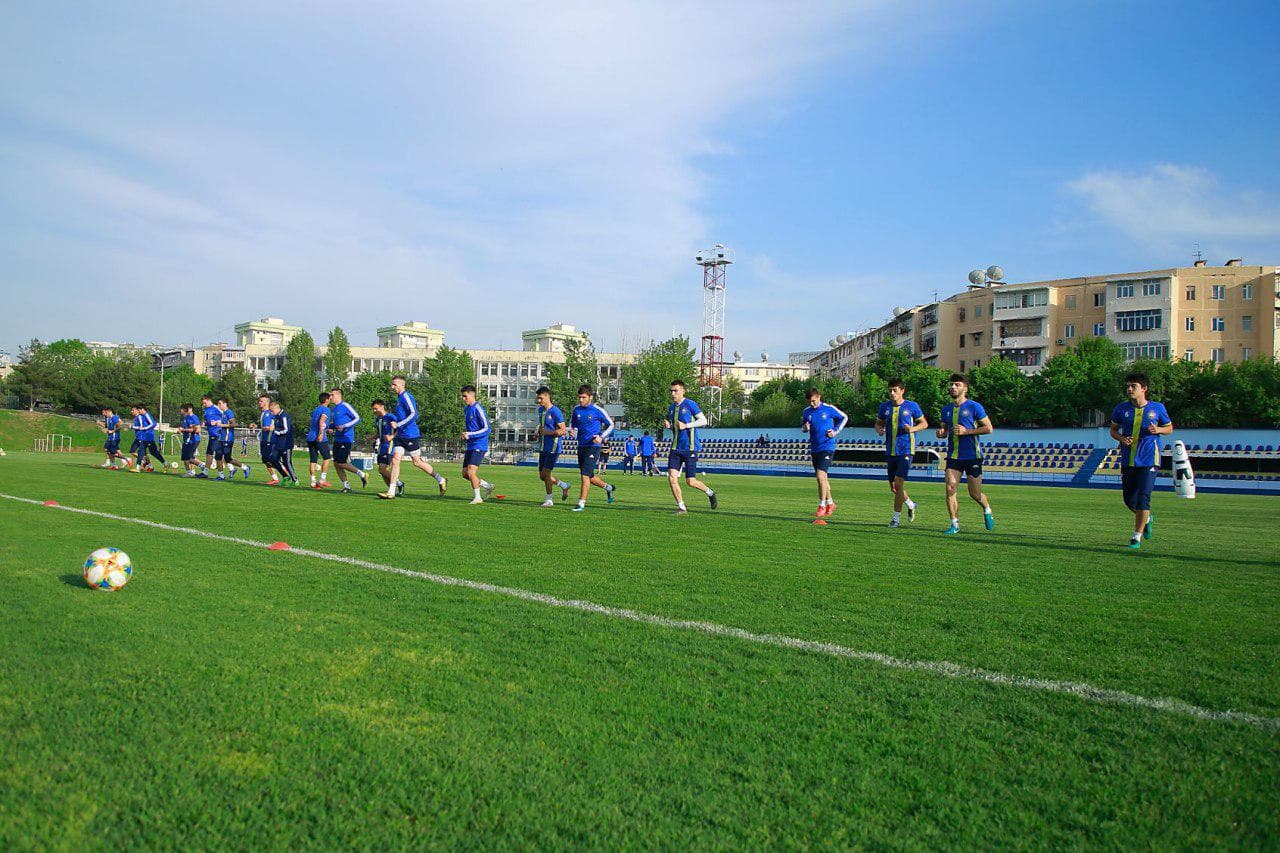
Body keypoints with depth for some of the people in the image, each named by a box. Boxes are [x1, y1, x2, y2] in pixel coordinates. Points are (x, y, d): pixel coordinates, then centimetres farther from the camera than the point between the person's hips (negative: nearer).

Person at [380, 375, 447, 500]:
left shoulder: (406, 397, -13)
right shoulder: (399, 398, 16)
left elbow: (414, 414, -22)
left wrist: (398, 424, -21)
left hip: (410, 435, -9)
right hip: (400, 435, 9)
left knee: (417, 461, 0)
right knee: (395, 459, -2)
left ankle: (441, 480, 15)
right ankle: (391, 492, -4)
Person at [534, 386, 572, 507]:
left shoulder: (556, 412, -15)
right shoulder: (540, 410, 10)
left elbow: (563, 431, -16)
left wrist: (547, 432, -19)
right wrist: (538, 432, 8)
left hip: (553, 448, -8)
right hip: (543, 447, 8)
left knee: (546, 473, -8)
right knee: (542, 476, 10)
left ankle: (549, 500, 4)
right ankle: (564, 486, 30)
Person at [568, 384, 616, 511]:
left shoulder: (597, 410, -9)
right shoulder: (576, 409, 5)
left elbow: (611, 425, 1)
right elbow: (572, 423, 21)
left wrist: (601, 437, -12)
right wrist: (571, 431, -2)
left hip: (593, 446, -6)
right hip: (581, 446, 6)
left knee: (585, 475, -14)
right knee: (589, 477, 14)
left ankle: (581, 503, -7)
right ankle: (608, 487, 40)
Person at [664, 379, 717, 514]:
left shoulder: (690, 404, -8)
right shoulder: (671, 407, 12)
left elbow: (704, 421, -8)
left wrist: (686, 425, -17)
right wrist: (668, 425, 3)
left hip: (690, 448, -6)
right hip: (676, 448, 6)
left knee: (690, 482, -4)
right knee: (671, 477, -8)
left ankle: (710, 492, 26)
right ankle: (681, 507, 4)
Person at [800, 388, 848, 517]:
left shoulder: (829, 409, -7)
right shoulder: (806, 411, 5)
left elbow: (844, 417, 8)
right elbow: (802, 426, 19)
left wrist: (836, 431, -2)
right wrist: (805, 427, -5)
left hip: (827, 447, -6)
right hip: (814, 448, 6)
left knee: (821, 475, -16)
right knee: (822, 477, 12)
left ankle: (822, 506, -8)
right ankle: (830, 503, 28)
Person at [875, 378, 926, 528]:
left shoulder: (912, 406, -2)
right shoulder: (884, 406, 7)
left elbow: (924, 423, 7)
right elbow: (878, 423, 19)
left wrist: (912, 429, -13)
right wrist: (879, 430, -5)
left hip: (906, 450, -5)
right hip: (890, 451, 5)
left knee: (898, 483, -13)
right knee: (893, 487, 9)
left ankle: (896, 517, -1)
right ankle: (910, 504, 37)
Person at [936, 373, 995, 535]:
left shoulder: (974, 406, -6)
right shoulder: (946, 409, 9)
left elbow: (989, 428, -7)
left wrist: (966, 431, -16)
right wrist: (940, 432, -4)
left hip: (972, 455, -4)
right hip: (953, 455, 4)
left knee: (974, 494, 4)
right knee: (950, 489, -10)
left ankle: (987, 511, 36)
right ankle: (955, 524, 0)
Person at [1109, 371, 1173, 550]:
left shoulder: (1157, 408, 0)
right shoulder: (1121, 408, 2)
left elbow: (1169, 428, 13)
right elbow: (1113, 429, 14)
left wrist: (1157, 430, -10)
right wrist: (1121, 438, -8)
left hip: (1149, 461, -3)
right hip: (1128, 460, 3)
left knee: (1143, 497, -12)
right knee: (1129, 500, 8)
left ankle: (1137, 537, -2)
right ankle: (1147, 518, 40)